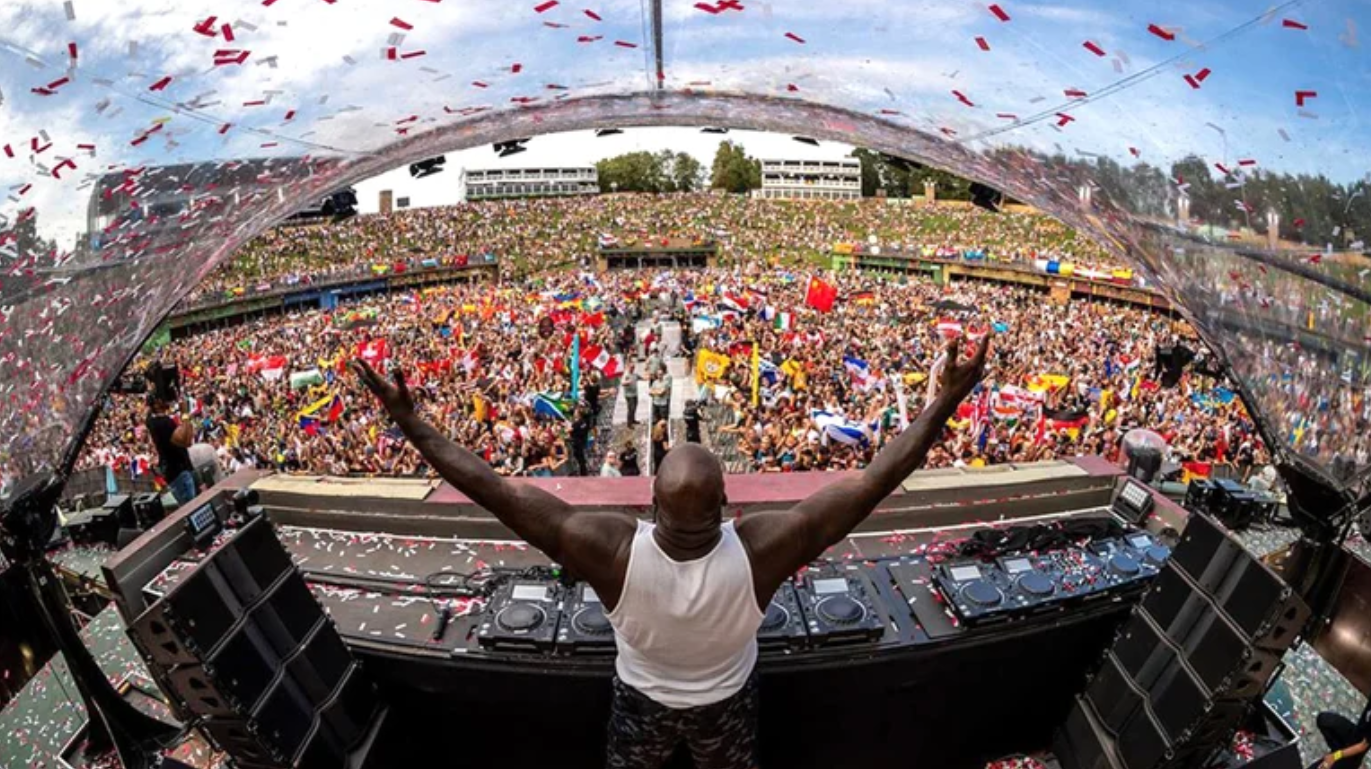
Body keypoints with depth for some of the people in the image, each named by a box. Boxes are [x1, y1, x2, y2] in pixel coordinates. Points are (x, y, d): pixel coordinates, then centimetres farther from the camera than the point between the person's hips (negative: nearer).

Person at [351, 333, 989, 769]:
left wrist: (411, 424, -27)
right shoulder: (759, 549, -40)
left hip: (642, 698, 0)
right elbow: (876, 480, -36)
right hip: (726, 702, 0)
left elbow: (497, 493, -36)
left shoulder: (612, 549, -41)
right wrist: (946, 402, -29)